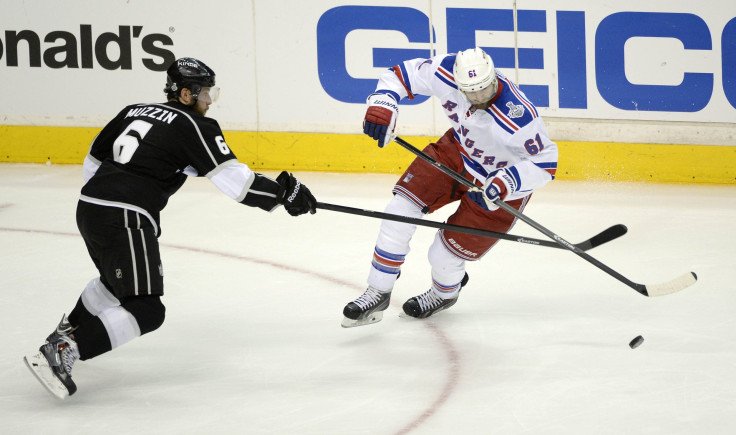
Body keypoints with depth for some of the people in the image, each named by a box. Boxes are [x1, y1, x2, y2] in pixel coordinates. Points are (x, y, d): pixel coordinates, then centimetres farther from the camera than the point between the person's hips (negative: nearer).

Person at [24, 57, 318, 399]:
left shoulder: (133, 112, 20)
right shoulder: (192, 125, -2)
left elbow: (93, 163, 25)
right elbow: (231, 177, -10)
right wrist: (283, 193, -4)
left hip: (88, 207, 9)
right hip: (125, 219, -9)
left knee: (117, 278, 36)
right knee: (145, 312, -11)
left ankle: (66, 331, 49)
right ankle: (62, 351, -24)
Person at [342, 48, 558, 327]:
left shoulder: (518, 116, -38)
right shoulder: (447, 72, -25)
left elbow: (545, 163, -26)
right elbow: (401, 74, -9)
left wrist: (507, 182, -41)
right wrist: (382, 105, -28)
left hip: (500, 182, -5)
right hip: (458, 150, 5)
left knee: (443, 256, -2)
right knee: (400, 209, -7)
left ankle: (445, 294, 37)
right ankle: (378, 294, 10)